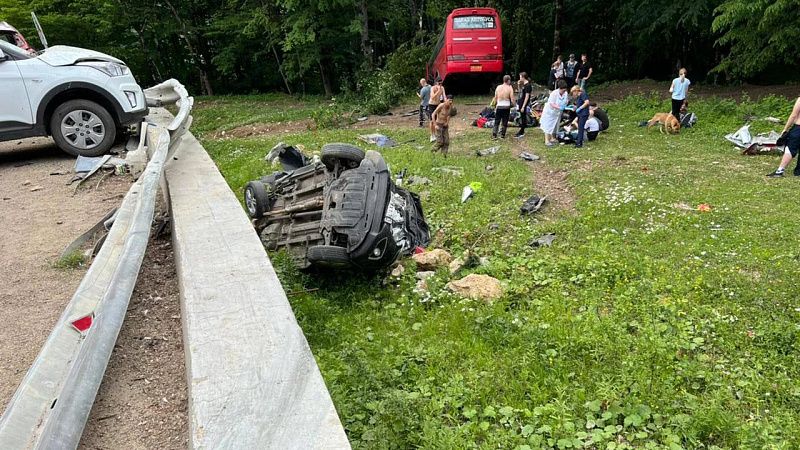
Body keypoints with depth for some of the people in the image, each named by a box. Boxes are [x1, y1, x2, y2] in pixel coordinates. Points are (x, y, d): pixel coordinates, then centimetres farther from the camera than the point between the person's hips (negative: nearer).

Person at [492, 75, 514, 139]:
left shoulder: (498, 87, 3)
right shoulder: (510, 88, -6)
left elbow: (495, 98, 8)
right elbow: (512, 99, -10)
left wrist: (495, 106, 18)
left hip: (499, 106, 2)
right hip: (506, 107, -2)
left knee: (496, 122, 8)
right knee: (504, 122, 9)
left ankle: (494, 135, -1)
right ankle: (502, 135, 13)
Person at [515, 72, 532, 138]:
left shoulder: (528, 85, -16)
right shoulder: (523, 84, 10)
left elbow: (527, 97, -19)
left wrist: (523, 106, -22)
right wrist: (519, 85, 9)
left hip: (524, 105, -9)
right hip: (520, 103, 9)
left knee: (523, 118, -2)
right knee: (521, 117, 15)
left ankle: (521, 132, 3)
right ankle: (521, 131, 24)